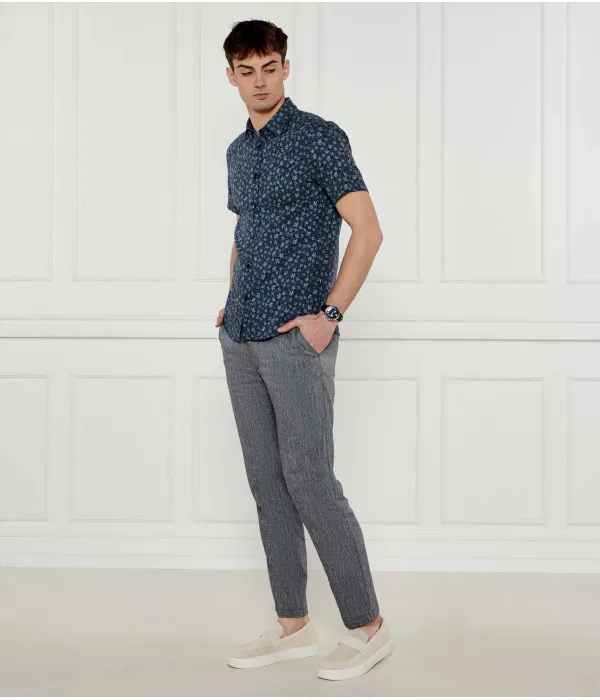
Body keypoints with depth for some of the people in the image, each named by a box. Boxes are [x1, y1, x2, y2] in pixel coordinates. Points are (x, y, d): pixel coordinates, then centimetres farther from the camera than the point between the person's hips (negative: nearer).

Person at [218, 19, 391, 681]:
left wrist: (329, 314, -17)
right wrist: (231, 303, 15)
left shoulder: (319, 137, -6)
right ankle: (293, 625, 19)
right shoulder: (238, 150, 16)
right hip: (240, 341, 8)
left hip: (295, 340, -7)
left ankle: (368, 627, 5)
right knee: (267, 484, 9)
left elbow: (368, 230, -12)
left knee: (309, 483, -8)